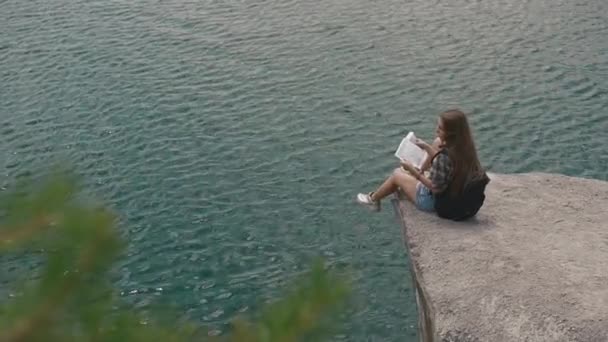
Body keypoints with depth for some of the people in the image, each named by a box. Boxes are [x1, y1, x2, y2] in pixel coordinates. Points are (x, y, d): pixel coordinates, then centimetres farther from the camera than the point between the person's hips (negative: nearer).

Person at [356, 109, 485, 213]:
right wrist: (426, 147, 10)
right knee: (437, 141, 19)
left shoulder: (445, 156, -38)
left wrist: (412, 170, -20)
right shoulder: (465, 147, -13)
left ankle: (373, 199, 44)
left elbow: (435, 188, -28)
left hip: (434, 201, -7)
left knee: (397, 173, 17)